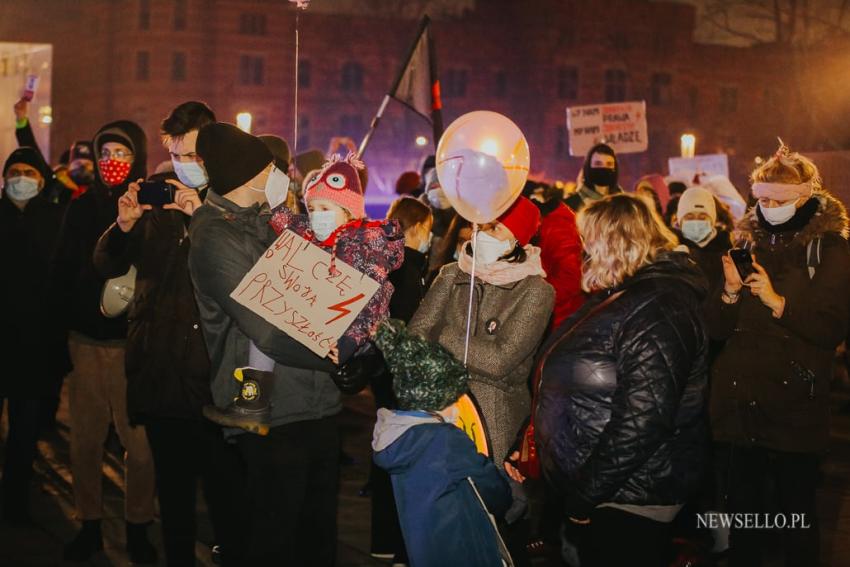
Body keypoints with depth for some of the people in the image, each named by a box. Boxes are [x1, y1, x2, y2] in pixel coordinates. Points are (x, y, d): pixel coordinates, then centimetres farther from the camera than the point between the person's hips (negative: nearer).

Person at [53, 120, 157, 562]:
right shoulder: (81, 207, 11)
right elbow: (63, 270, 15)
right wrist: (77, 315, 6)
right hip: (86, 341, 4)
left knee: (140, 442, -3)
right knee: (84, 439, 6)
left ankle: (138, 529, 11)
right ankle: (89, 525, 19)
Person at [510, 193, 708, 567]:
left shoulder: (657, 308, -20)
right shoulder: (618, 295, 14)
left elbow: (642, 420, -27)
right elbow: (577, 386, 18)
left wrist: (584, 494, -23)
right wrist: (530, 445, 12)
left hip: (626, 503, -9)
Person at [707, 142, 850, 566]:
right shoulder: (747, 243, 11)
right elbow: (717, 330, 8)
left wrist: (777, 302, -18)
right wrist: (730, 293, -11)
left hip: (795, 406, -3)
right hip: (737, 401, 3)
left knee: (796, 511, 3)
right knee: (741, 509, 8)